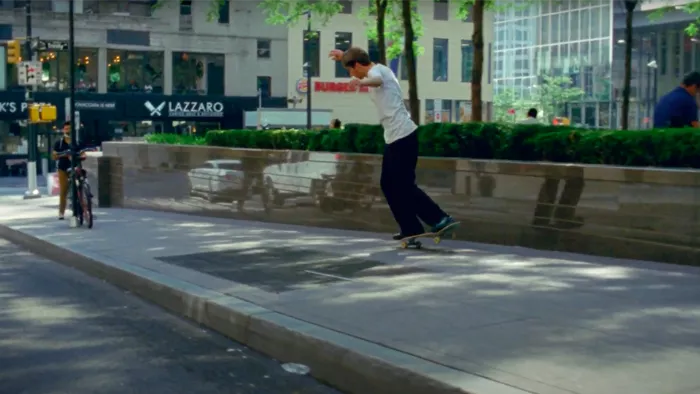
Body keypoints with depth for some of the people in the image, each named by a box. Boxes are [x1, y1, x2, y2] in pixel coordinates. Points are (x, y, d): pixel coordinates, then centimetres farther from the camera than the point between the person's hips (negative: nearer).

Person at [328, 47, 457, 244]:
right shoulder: (378, 70, 18)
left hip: (403, 137, -10)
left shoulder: (377, 70, -12)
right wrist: (345, 55, 49)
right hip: (394, 138, 10)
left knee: (405, 186, -8)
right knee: (388, 184, 12)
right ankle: (410, 228, 16)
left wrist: (360, 83, -61)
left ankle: (441, 219, -5)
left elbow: (377, 80, -40)